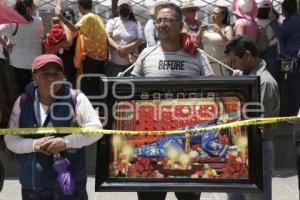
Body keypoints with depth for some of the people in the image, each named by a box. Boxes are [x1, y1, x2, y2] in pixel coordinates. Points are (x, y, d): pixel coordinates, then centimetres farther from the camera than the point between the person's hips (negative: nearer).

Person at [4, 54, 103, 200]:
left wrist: (67, 141, -22)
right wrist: (34, 144, -15)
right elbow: (10, 140, 3)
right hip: (32, 184, 3)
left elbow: (95, 129, -12)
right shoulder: (23, 102, 1)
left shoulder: (76, 99, -8)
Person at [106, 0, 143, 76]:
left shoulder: (136, 24, 6)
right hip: (115, 62, 1)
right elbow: (108, 37, -5)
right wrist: (118, 49, -22)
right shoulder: (112, 22, 8)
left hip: (131, 62, 0)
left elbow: (139, 41, -4)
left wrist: (125, 48, -19)